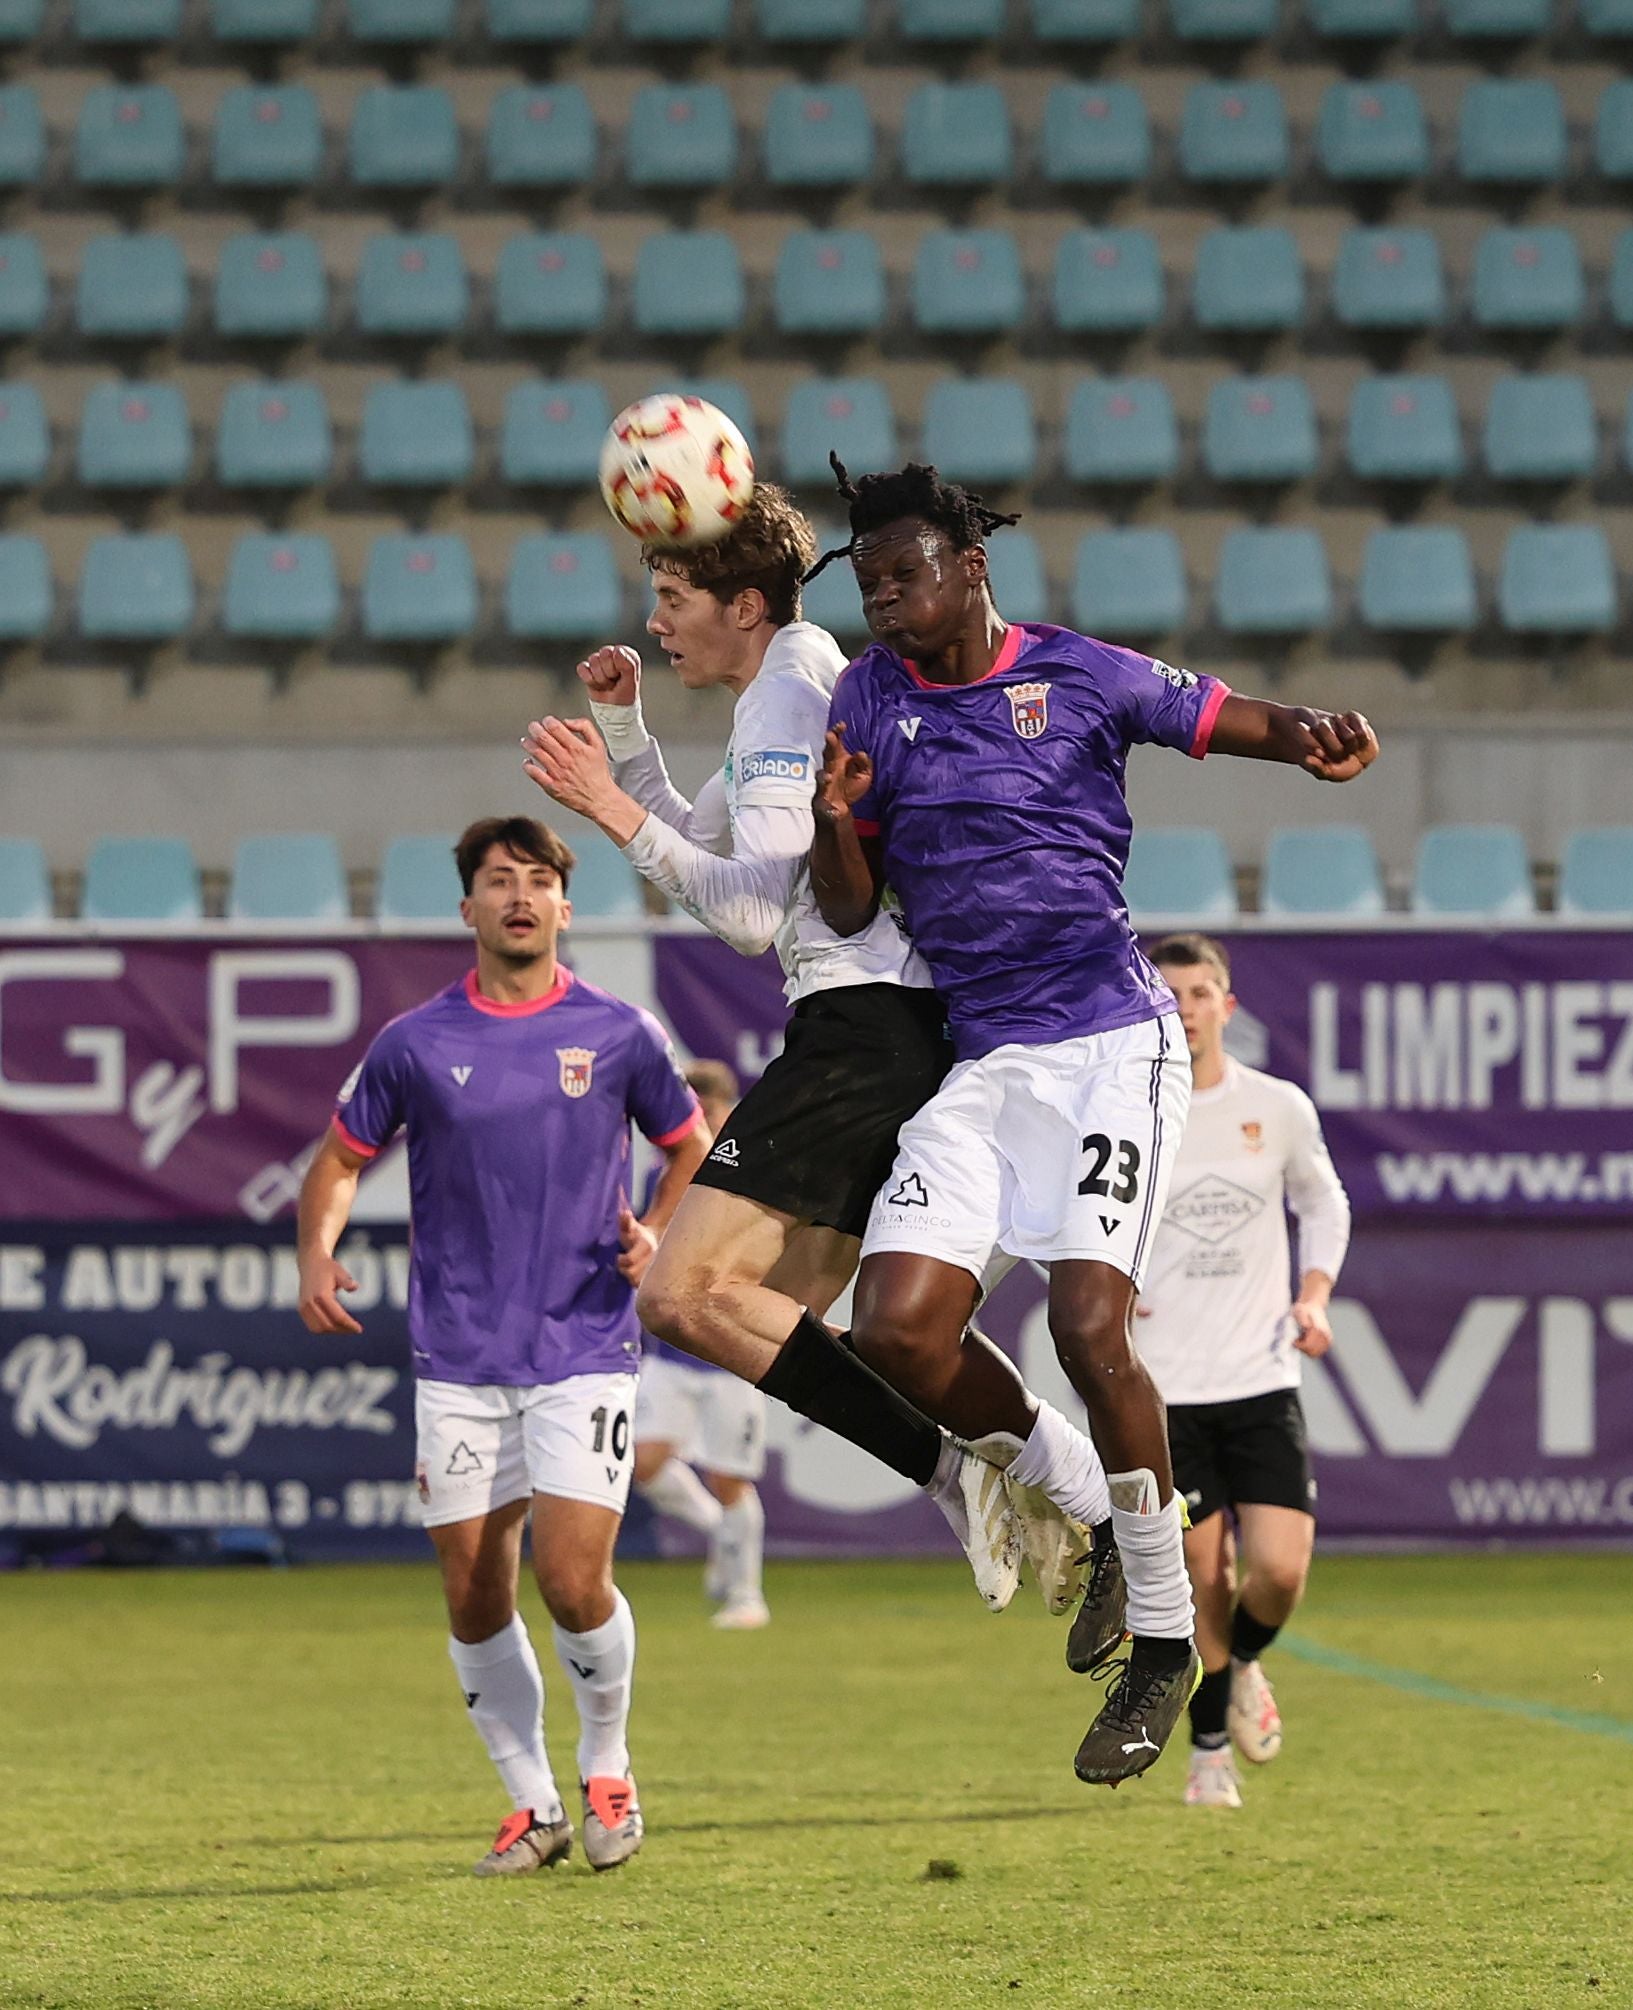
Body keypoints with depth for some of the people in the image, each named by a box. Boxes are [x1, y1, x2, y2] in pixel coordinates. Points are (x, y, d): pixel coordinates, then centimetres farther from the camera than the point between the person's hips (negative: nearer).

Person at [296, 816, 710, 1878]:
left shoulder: (619, 1033, 1)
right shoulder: (416, 1044, 2)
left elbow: (691, 1146, 16)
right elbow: (342, 1159, 15)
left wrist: (658, 1234, -3)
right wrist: (318, 1252, -3)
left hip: (586, 1348, -2)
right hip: (459, 1361, 2)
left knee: (574, 1580, -13)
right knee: (476, 1596, 2)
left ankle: (608, 1766, 13)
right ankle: (533, 1805, 18)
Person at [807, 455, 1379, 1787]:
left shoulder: (1082, 676, 0)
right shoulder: (872, 698, 10)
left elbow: (1230, 721, 9)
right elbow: (847, 911, 12)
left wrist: (1317, 735, -14)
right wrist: (835, 821, -11)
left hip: (1108, 1040, -4)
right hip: (976, 1063, 4)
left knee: (1089, 1326, -19)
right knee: (897, 1329, -12)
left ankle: (1164, 1639, -5)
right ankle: (1076, 1501, 14)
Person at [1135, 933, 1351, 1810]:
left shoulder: (1279, 1108, 2)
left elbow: (1325, 1204, 18)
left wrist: (1314, 1296, 3)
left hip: (1262, 1378, 1)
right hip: (1163, 1385, -1)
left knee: (1280, 1571, -10)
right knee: (1203, 1580, -2)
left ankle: (1242, 1665, 24)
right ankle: (1210, 1751, 20)